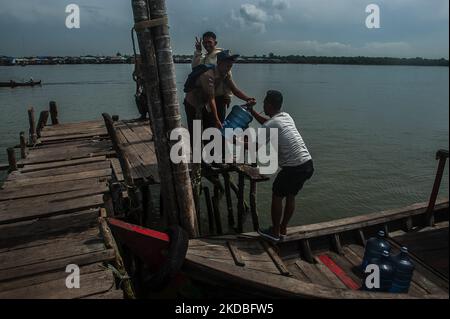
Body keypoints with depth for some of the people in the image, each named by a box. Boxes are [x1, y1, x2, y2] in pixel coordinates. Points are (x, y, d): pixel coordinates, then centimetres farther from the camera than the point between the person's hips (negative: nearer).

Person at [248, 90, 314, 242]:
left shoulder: (269, 126, -11)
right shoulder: (287, 117, 13)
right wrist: (252, 111, 33)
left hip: (293, 168, -8)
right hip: (308, 164, 8)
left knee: (277, 196, 12)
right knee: (290, 196, 22)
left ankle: (275, 232, 25)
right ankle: (283, 229, 35)